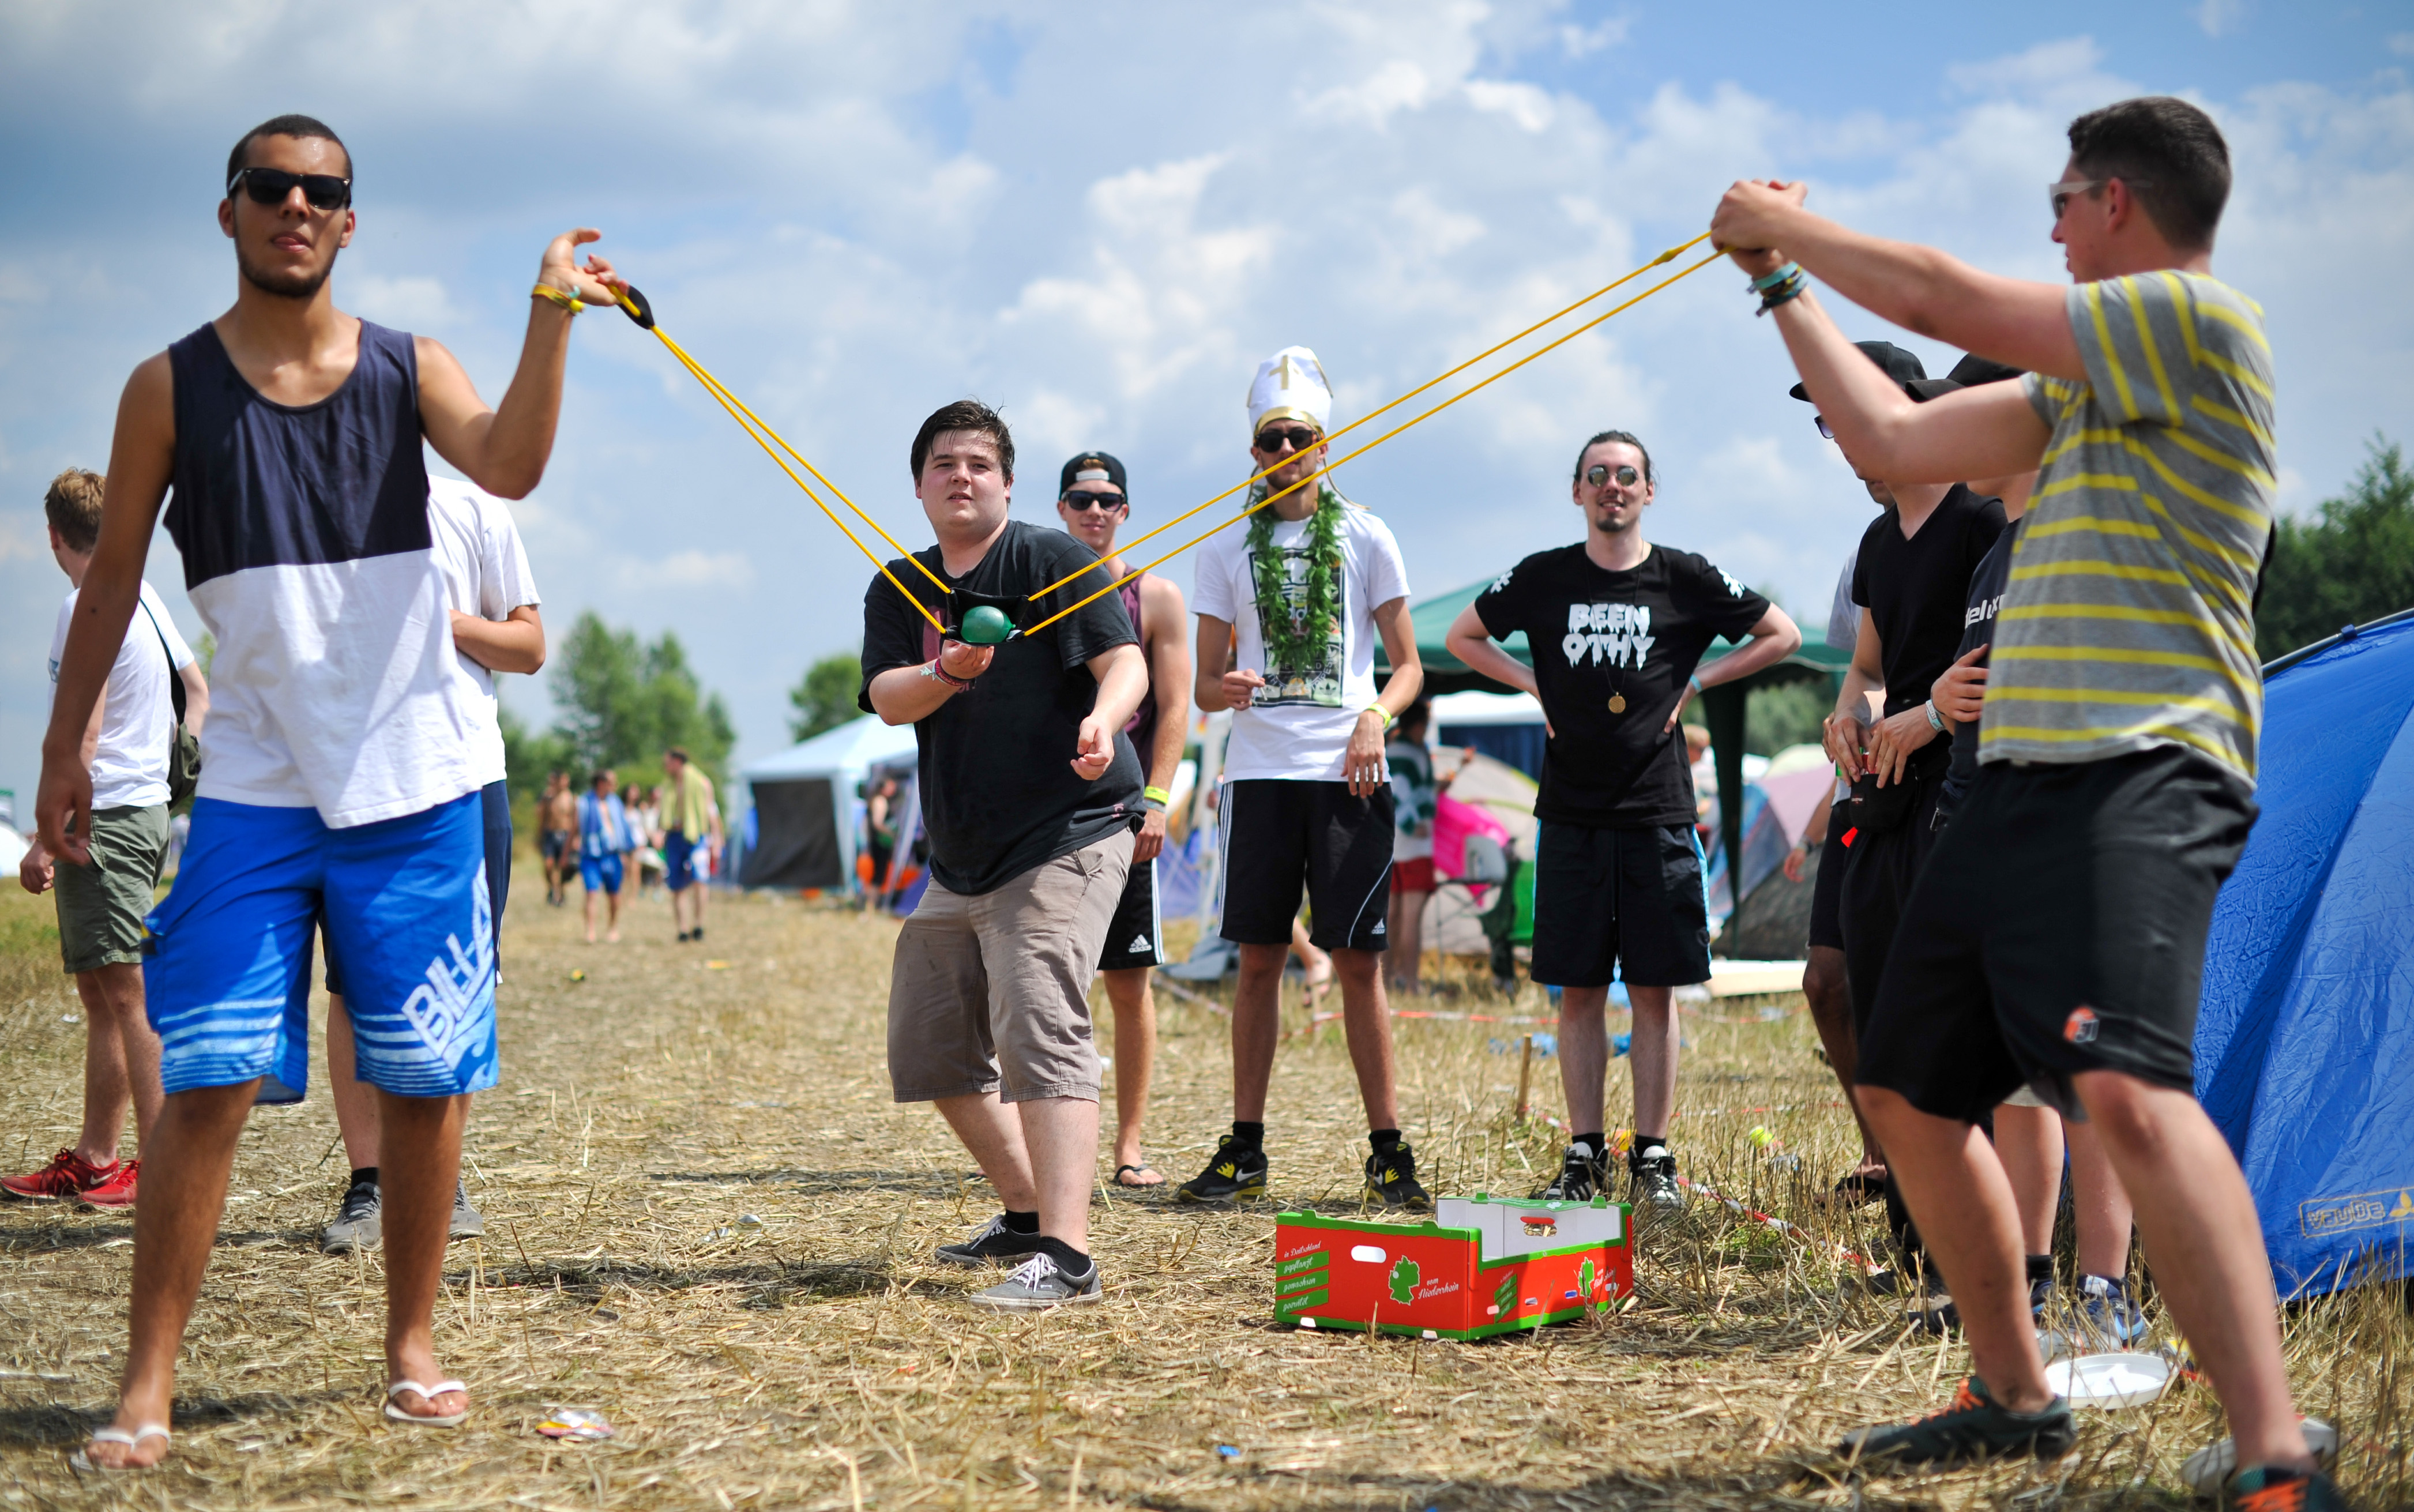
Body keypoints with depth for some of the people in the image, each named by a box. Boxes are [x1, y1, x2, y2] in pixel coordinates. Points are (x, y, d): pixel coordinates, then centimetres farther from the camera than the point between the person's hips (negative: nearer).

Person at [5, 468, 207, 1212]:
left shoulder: (88, 606, -13)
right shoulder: (143, 595, 14)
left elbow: (82, 738, -18)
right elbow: (199, 692, 22)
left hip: (104, 816, -10)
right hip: (146, 808, 10)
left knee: (125, 991, -10)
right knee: (100, 994, 14)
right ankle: (93, 1161, 20)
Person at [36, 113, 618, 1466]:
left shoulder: (409, 369, 5)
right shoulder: (172, 388, 3)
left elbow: (510, 467, -14)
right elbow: (115, 575, 7)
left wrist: (552, 317, -25)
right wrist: (67, 746, 5)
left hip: (415, 785, 1)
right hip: (255, 789, -1)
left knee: (426, 1079, 5)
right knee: (208, 1082, -9)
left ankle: (413, 1348, 20)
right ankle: (149, 1386, -2)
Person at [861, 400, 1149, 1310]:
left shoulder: (1053, 560, -4)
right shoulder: (900, 589, 12)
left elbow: (1125, 663, -16)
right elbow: (885, 698, -3)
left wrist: (1102, 719, -38)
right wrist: (949, 672, -25)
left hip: (1069, 836, -8)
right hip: (960, 857, 8)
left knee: (1039, 1030, -22)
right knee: (928, 1049, 12)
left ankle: (1066, 1258, -27)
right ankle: (1026, 1214, 28)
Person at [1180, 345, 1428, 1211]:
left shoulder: (1365, 538, 7)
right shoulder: (1227, 551, 11)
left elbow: (1409, 666, 7)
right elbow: (1204, 684, 11)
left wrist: (1377, 715, -13)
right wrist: (1223, 691, -12)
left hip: (1347, 775, -2)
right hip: (1260, 772, 2)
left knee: (1357, 958, -3)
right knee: (1258, 959, 3)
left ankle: (1388, 1152, 3)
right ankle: (1245, 1150, 10)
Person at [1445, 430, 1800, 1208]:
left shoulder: (1686, 579, 1)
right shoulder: (1543, 578, 4)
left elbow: (1782, 634, 10)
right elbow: (1463, 636, 18)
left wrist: (1694, 683, 2)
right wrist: (1534, 685, 6)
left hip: (1657, 815, -1)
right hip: (1571, 815, 1)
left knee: (1655, 990, 1)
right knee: (1578, 991, 3)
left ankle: (1654, 1157, 8)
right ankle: (1584, 1154, 11)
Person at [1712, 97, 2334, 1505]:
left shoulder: (2204, 320, -7)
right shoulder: (2083, 383, 21)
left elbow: (1945, 297, -8)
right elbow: (1891, 438, 24)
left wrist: (1791, 223, 8)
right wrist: (1783, 280, 30)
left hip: (2141, 782, -10)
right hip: (2016, 782, 10)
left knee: (2125, 1085, -30)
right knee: (1910, 1091, 15)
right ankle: (2015, 1395, 29)